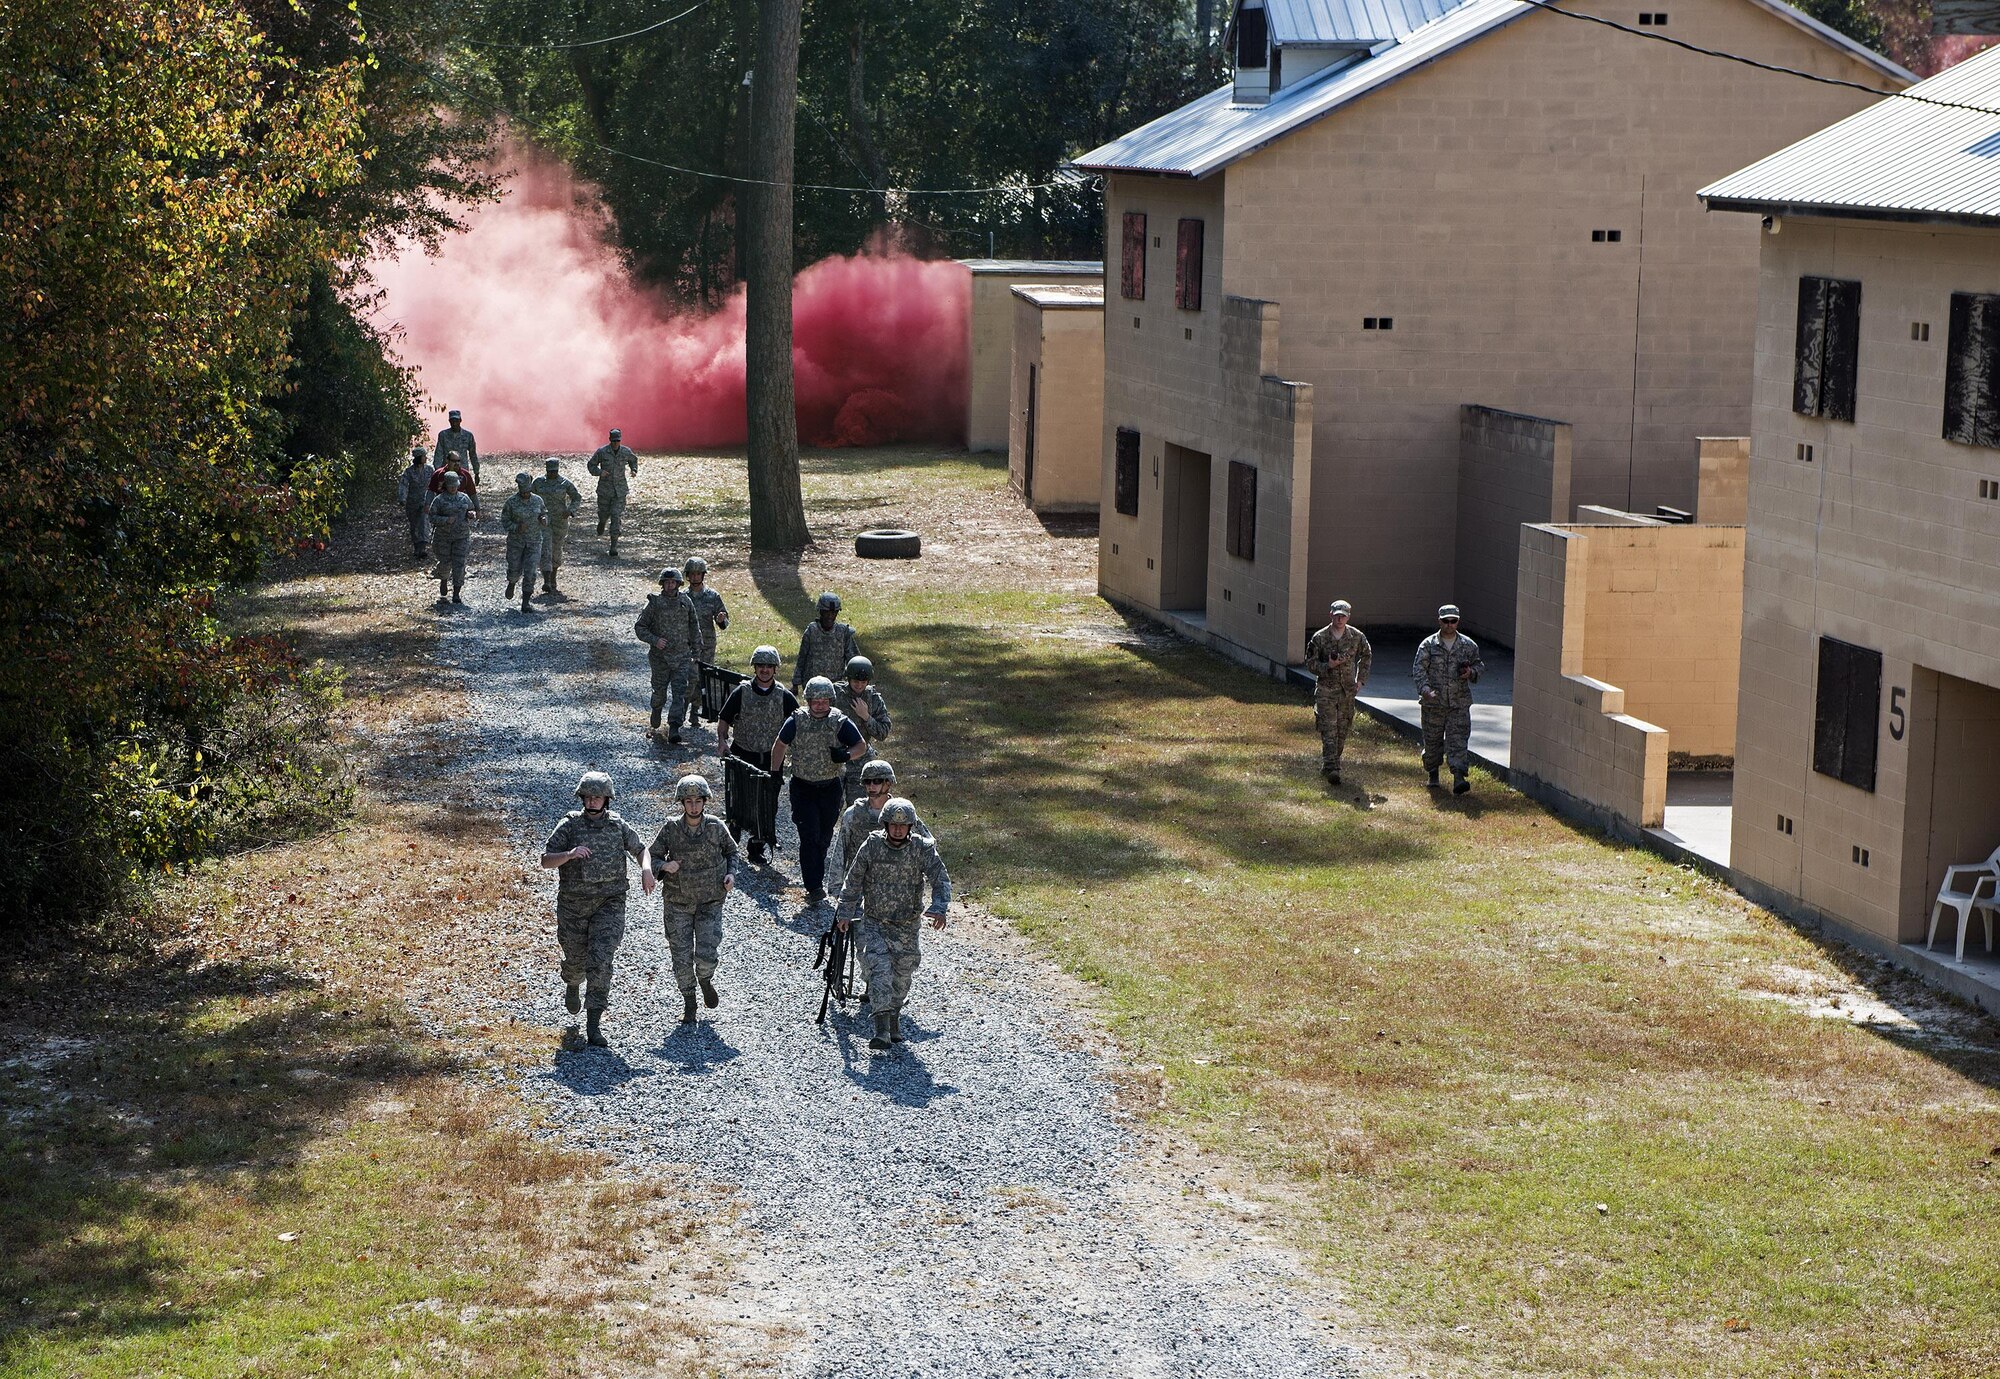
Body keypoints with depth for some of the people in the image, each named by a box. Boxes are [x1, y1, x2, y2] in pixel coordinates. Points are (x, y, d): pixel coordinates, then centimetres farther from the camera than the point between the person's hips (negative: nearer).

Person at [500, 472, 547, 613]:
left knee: (530, 572, -8)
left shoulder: (537, 500, 0)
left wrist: (544, 519, -8)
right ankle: (511, 584, 44)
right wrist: (516, 528, -20)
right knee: (515, 570, 6)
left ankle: (525, 603, -4)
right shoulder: (511, 502, -7)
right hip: (516, 541, -1)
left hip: (534, 542, 1)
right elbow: (504, 520, -3)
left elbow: (544, 513, 15)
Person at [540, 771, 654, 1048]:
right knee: (575, 959, 14)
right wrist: (569, 854, -28)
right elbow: (545, 860, -8)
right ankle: (571, 985, 52)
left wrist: (646, 869, -5)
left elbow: (641, 849, 17)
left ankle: (594, 1025, -13)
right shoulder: (569, 825, -3)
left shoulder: (618, 826, 3)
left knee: (600, 961, -14)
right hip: (573, 905, 0)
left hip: (609, 903, 0)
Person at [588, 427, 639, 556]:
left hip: (620, 490, 0)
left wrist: (634, 470, 2)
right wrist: (599, 472, -18)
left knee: (616, 517, -9)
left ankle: (614, 548, -6)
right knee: (604, 513, 12)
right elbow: (591, 465, 1)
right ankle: (602, 522, 54)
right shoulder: (601, 452, -8)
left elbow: (633, 460, 21)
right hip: (605, 489, 0)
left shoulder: (626, 452, -2)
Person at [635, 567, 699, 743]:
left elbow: (693, 627, 14)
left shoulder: (685, 602, 3)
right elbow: (639, 627, -2)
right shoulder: (654, 603, -5)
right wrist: (654, 640, -17)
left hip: (682, 656, 1)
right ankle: (654, 726, 29)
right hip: (660, 656, -1)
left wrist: (695, 651, 14)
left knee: (680, 693, -11)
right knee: (659, 694, 7)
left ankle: (674, 729, -17)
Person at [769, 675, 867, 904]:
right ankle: (814, 887, -15)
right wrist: (774, 772, 8)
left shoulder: (841, 722, -7)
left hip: (830, 788, 2)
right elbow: (780, 745, 8)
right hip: (802, 787, -1)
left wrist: (847, 755, -22)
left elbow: (861, 746, -1)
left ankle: (816, 877, 33)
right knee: (809, 836, -11)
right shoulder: (797, 721, -7)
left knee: (824, 837, 12)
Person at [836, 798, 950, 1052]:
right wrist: (845, 912, 6)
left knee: (902, 975, 10)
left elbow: (940, 879, -14)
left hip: (908, 926, 1)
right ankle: (882, 1030, -21)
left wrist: (938, 908, -31)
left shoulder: (922, 848, -9)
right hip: (875, 923, -1)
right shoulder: (872, 846, -9)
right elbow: (854, 881, 2)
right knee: (880, 970, -17)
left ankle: (894, 1020, 35)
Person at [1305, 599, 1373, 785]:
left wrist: (1361, 679, 11)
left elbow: (1366, 656, 19)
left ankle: (1327, 766, 23)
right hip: (1325, 690, -3)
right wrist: (1328, 666, -18)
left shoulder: (1357, 637, 1)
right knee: (1329, 731, -12)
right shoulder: (1319, 638, -6)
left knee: (1342, 731, 9)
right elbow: (1310, 662, -1)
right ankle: (1332, 770, -18)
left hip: (1348, 691, 3)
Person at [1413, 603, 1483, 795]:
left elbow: (1479, 664, 18)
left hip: (1459, 703, 0)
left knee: (1458, 741, -9)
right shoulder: (1428, 645, -1)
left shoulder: (1468, 645, 5)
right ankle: (1433, 774, 30)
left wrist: (1472, 673, -6)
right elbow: (1418, 669, -7)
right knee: (1432, 740, 10)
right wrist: (1425, 689, -24)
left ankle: (1458, 779, -17)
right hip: (1433, 703, 0)